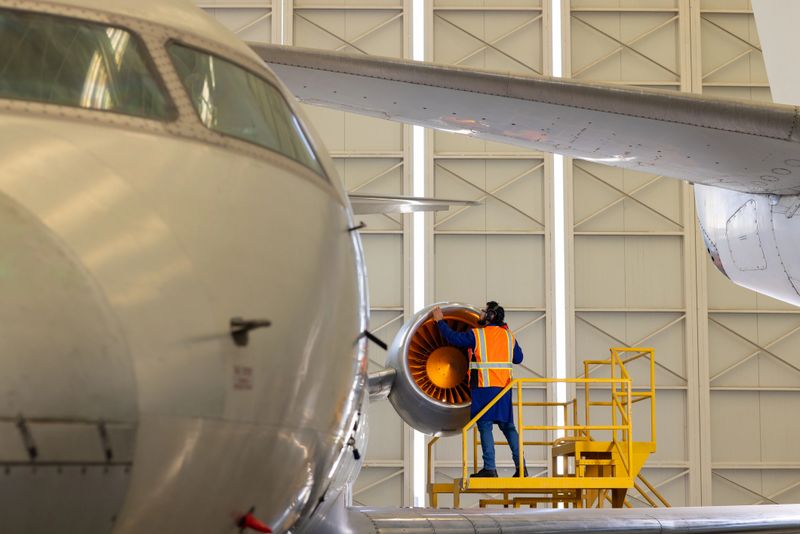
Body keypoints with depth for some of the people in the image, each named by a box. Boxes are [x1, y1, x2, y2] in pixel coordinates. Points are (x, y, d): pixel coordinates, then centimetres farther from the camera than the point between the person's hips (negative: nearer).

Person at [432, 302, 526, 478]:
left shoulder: (476, 335, -5)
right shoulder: (508, 336, 8)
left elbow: (453, 337, 4)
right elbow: (518, 358, 17)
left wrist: (440, 321, 18)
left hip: (484, 387, -5)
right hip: (504, 386, 5)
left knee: (485, 426, -3)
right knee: (508, 427, 10)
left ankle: (490, 468, -8)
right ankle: (520, 466, 4)